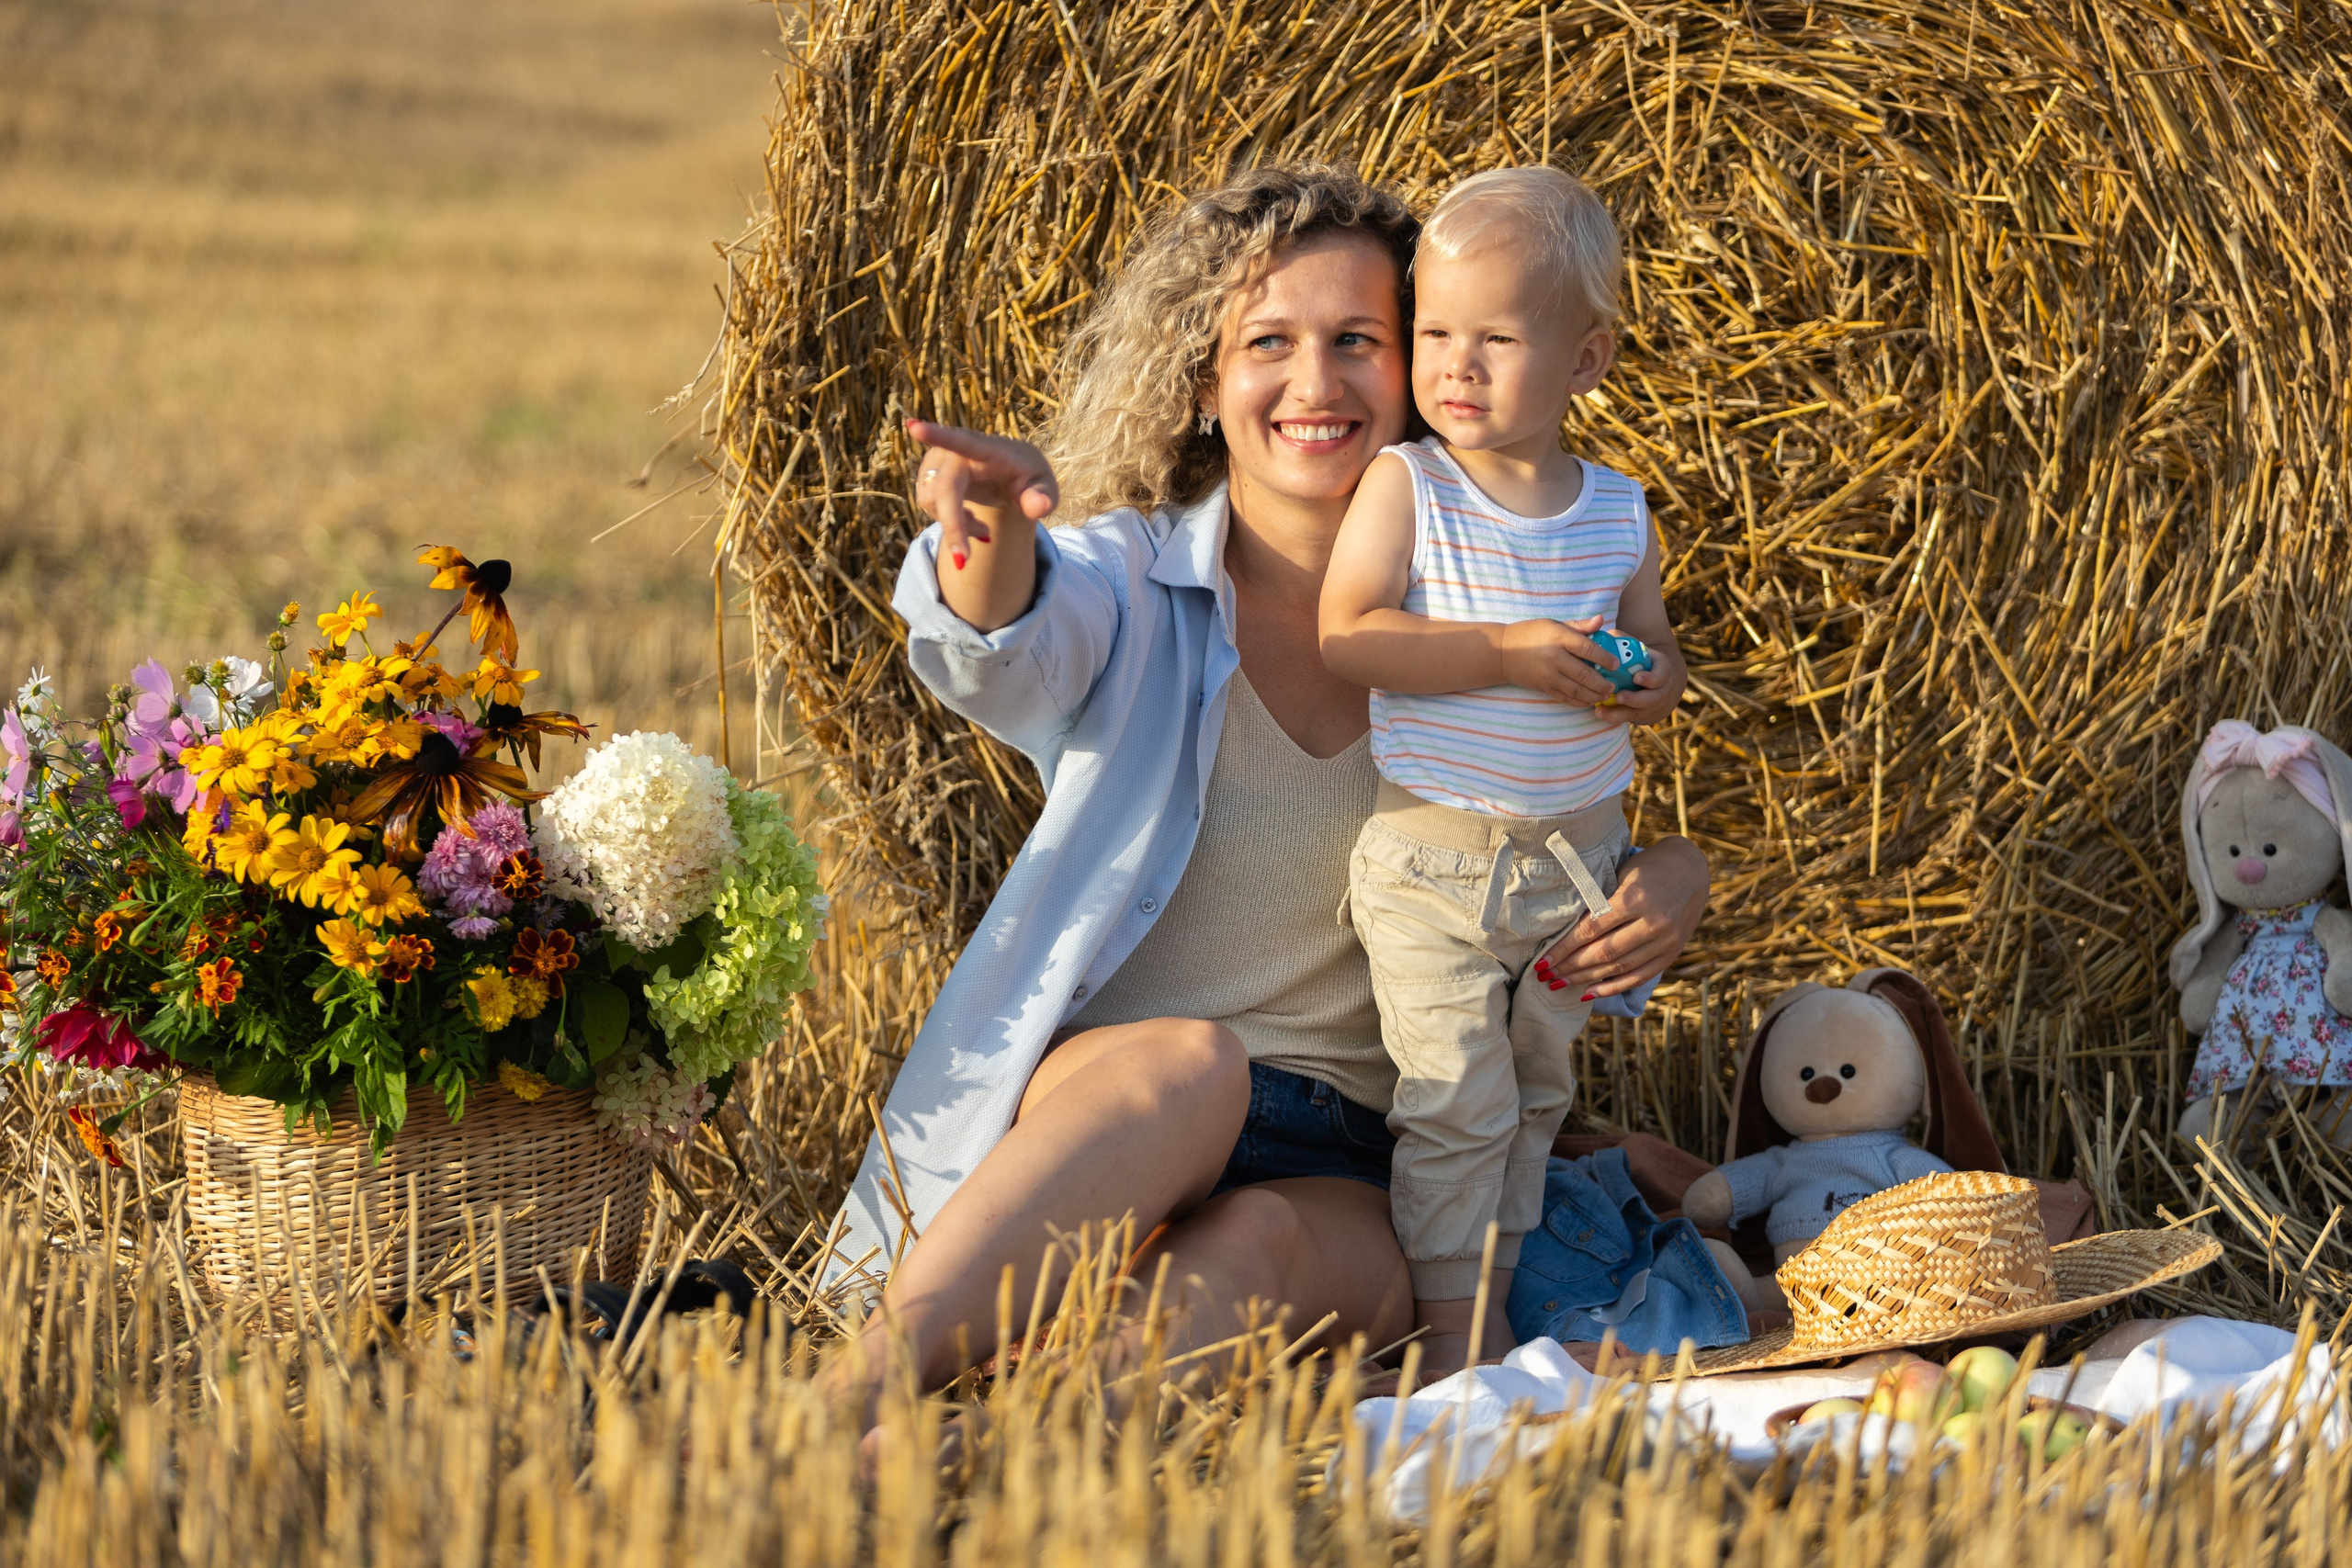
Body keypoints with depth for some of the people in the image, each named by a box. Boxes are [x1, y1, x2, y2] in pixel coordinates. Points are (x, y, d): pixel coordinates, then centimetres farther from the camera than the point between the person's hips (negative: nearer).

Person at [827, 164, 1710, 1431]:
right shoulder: (1135, 581, 2)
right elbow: (1012, 647, -22)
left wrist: (1673, 876, -12)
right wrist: (994, 539, -48)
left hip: (1339, 1170, 2)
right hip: (1070, 1114, -2)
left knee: (1268, 1247, -34)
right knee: (1190, 1061, -36)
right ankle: (850, 1403, -43)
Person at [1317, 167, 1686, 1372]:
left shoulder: (1617, 513, 3)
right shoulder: (1405, 486, -7)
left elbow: (1653, 643, 15)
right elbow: (1348, 636, -16)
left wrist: (1651, 682, -10)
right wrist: (1511, 652, -24)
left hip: (1575, 862, 4)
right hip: (1435, 858, -4)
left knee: (1537, 1092, 14)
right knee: (1455, 1102, -6)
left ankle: (1493, 1302, 26)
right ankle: (1452, 1330, 2)